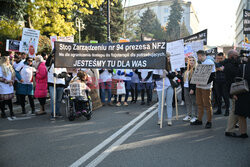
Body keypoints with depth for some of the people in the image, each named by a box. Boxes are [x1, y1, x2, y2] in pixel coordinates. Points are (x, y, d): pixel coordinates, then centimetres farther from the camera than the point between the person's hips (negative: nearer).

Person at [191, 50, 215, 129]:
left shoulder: (210, 62, -9)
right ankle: (199, 120, 22)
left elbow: (212, 76, -14)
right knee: (199, 104, 12)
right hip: (198, 86, 7)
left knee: (207, 105, -1)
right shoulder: (199, 62, 13)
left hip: (206, 87, -7)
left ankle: (209, 122, 9)